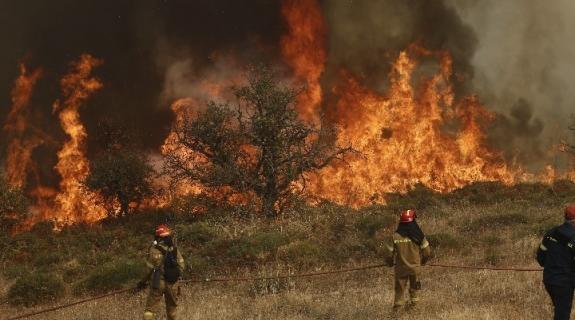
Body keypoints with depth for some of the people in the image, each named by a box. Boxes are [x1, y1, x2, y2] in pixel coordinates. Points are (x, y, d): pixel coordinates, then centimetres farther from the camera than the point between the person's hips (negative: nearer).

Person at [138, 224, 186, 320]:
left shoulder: (154, 249, -15)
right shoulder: (174, 249, -4)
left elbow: (149, 268, -8)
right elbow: (181, 264, 1)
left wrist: (143, 282, 5)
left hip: (158, 282, -3)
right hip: (170, 283, 3)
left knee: (150, 307, 1)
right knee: (171, 305, 23)